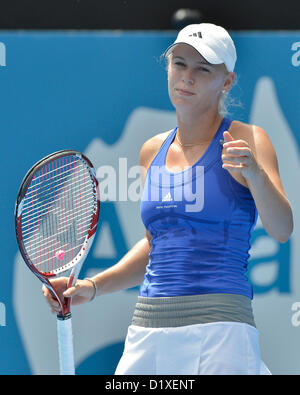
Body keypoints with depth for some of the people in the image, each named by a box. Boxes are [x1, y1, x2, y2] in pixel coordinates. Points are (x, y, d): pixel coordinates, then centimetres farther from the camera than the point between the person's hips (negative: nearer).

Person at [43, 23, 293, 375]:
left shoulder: (246, 141, -1)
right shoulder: (153, 151, 15)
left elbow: (281, 230, -14)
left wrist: (255, 174, -31)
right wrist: (93, 287, 14)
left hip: (218, 329, -5)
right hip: (148, 329, 5)